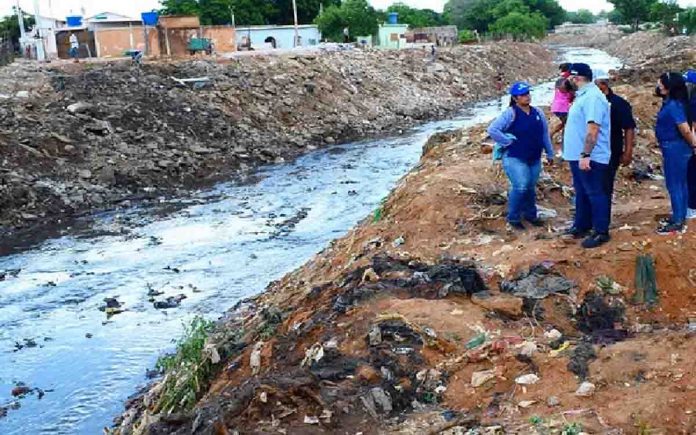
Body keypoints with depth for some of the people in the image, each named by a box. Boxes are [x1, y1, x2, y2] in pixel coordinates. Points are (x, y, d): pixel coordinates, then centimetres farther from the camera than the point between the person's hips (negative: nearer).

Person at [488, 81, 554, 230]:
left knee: (530, 188, 13)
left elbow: (545, 134, 16)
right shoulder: (510, 113, -13)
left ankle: (530, 214, 32)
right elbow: (492, 130, -18)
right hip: (515, 158, -6)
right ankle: (513, 218, 0)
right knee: (520, 187, -17)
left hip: (534, 159, 6)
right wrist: (508, 142, -15)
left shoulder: (537, 113, 6)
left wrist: (550, 153, 18)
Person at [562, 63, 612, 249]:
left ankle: (601, 232, 4)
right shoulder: (583, 95, 14)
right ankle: (581, 226, 30)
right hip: (578, 155, 10)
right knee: (581, 193, 18)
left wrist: (585, 155, -29)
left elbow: (593, 129, -26)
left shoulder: (593, 97, -19)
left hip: (590, 158, -10)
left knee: (595, 194, -3)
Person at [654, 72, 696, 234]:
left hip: (674, 149, -10)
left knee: (674, 185, -3)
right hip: (674, 148, 10)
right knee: (680, 184, 16)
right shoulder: (670, 103, 9)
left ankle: (678, 223, 4)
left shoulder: (673, 105, -22)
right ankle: (680, 218, 26)